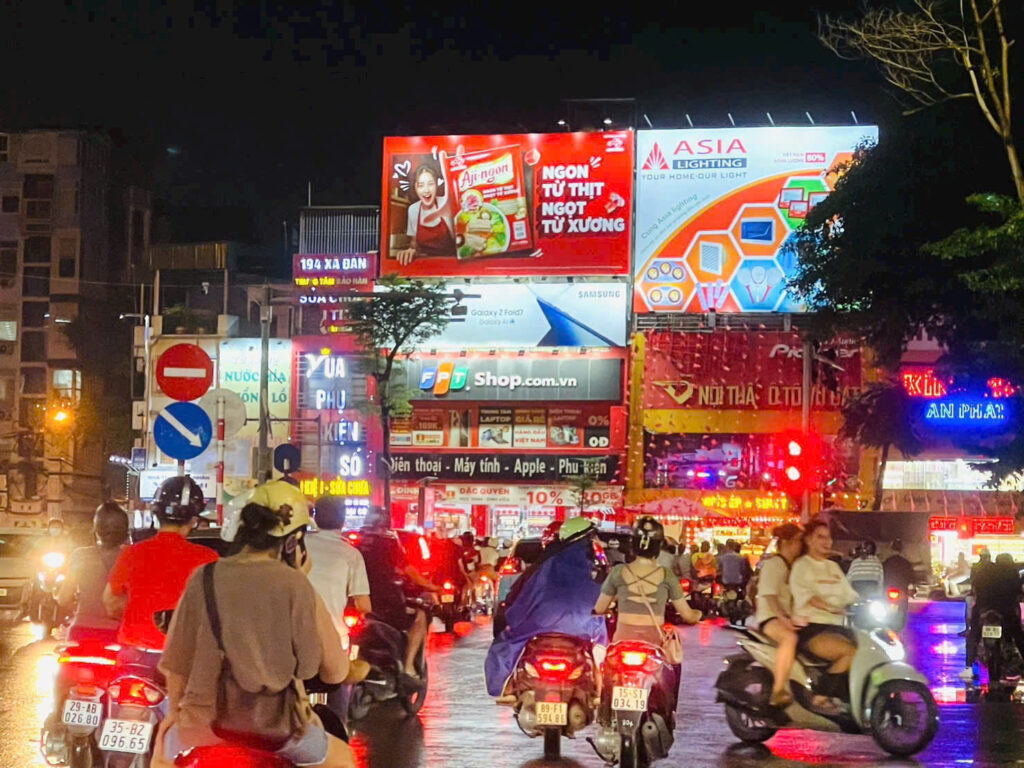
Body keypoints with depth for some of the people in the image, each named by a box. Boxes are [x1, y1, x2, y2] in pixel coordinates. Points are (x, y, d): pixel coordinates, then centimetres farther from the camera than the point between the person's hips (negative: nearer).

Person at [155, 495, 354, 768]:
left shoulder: (204, 580, -3)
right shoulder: (297, 585, -8)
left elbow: (176, 664, 2)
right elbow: (335, 671, -3)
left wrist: (175, 709, 21)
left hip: (208, 718, 2)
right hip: (277, 723, -2)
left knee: (165, 739, 35)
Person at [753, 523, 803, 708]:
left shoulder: (796, 566, 21)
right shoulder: (773, 563, -6)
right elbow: (769, 595, -18)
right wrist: (783, 618, -31)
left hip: (789, 617, 9)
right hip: (770, 617, -9)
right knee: (790, 637, -38)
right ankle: (778, 692, -43)